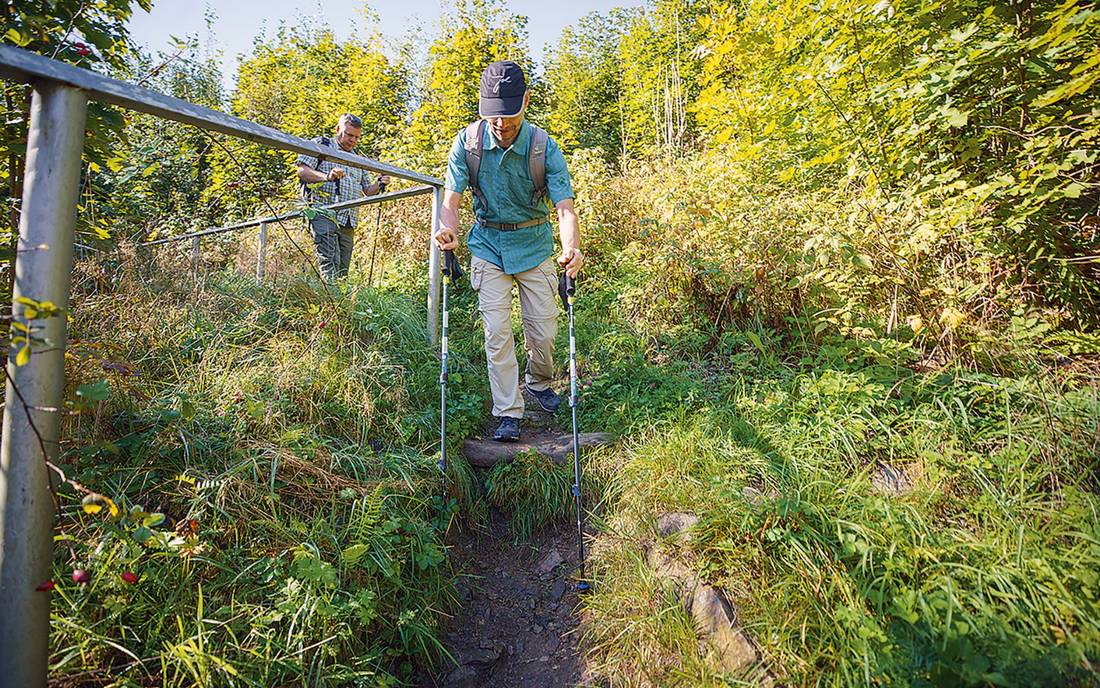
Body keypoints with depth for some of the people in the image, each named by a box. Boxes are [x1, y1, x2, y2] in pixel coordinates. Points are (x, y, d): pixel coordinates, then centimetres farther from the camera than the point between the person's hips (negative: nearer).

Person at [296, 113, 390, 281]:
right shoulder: (321, 145, 9)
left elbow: (367, 191, 26)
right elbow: (302, 171, -3)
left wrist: (379, 185, 3)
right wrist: (327, 176, -21)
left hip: (349, 223, 6)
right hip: (324, 215, -6)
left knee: (343, 269, 2)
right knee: (330, 264, -20)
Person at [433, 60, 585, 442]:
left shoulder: (544, 147, -15)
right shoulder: (467, 142, -10)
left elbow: (564, 207, -22)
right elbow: (452, 197, -9)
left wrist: (571, 248, -42)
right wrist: (448, 229, -32)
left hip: (535, 246, 0)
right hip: (488, 246, 1)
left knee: (544, 331, 3)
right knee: (496, 332, -5)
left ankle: (539, 382, 35)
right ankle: (508, 413, 5)